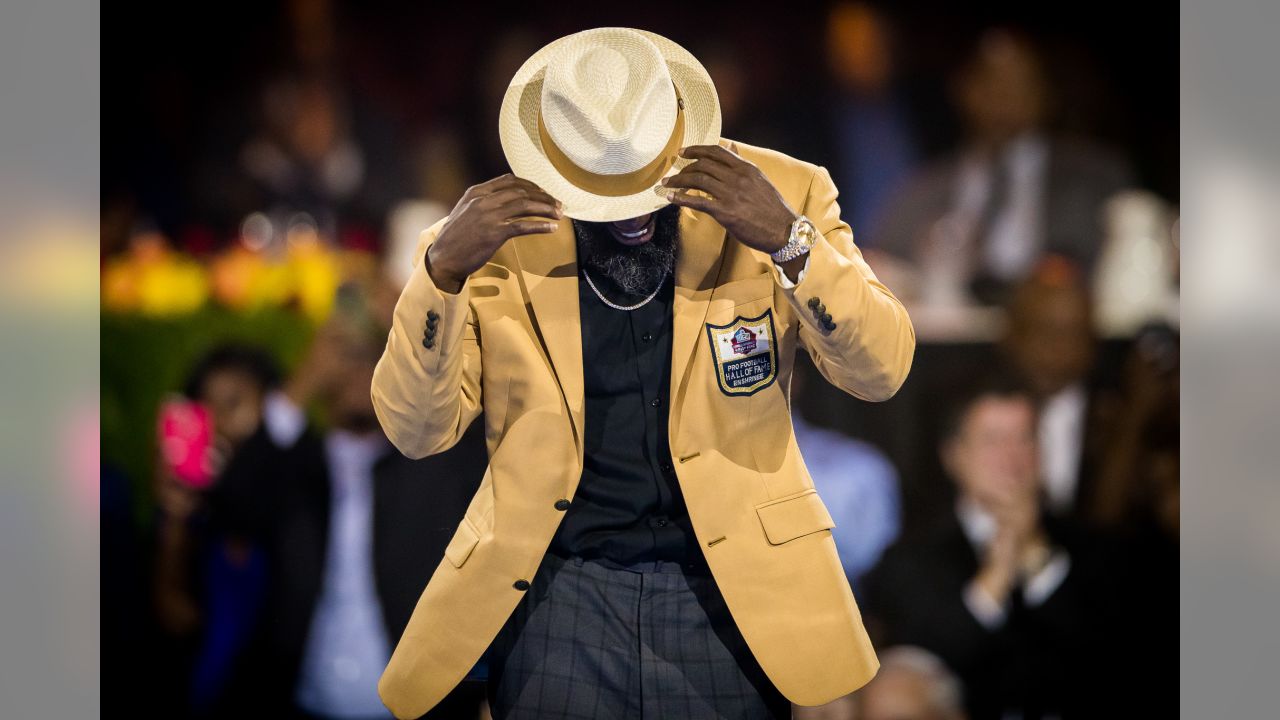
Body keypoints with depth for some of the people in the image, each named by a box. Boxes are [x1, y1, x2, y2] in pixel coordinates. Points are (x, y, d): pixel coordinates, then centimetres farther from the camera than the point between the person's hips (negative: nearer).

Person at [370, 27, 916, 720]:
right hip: (558, 588, 0)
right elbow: (416, 429, -7)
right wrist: (443, 267, -23)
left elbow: (880, 370, -12)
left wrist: (789, 241, -28)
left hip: (731, 583, 0)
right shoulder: (496, 231, -5)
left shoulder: (785, 194, -5)